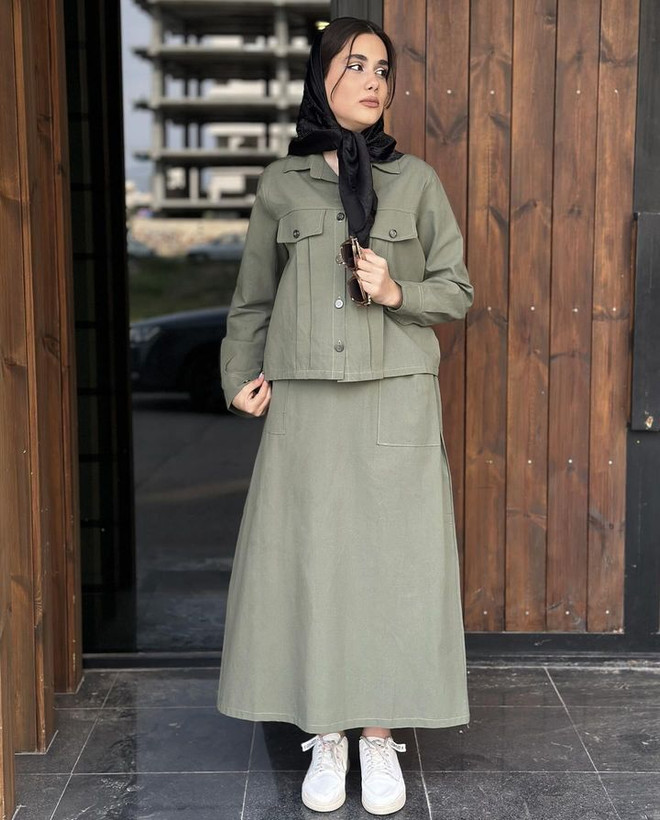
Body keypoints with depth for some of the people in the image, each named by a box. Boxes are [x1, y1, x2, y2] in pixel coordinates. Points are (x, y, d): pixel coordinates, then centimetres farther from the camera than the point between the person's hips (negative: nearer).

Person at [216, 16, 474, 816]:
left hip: (397, 400, 0)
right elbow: (252, 299, 14)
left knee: (392, 560, 1)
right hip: (305, 401, 1)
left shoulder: (416, 180, 5)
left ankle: (380, 734, 15)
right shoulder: (280, 184, 7)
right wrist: (240, 376, 1)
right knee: (307, 559, 2)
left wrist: (396, 292, -10)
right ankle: (325, 735, 16)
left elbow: (456, 290, 8)